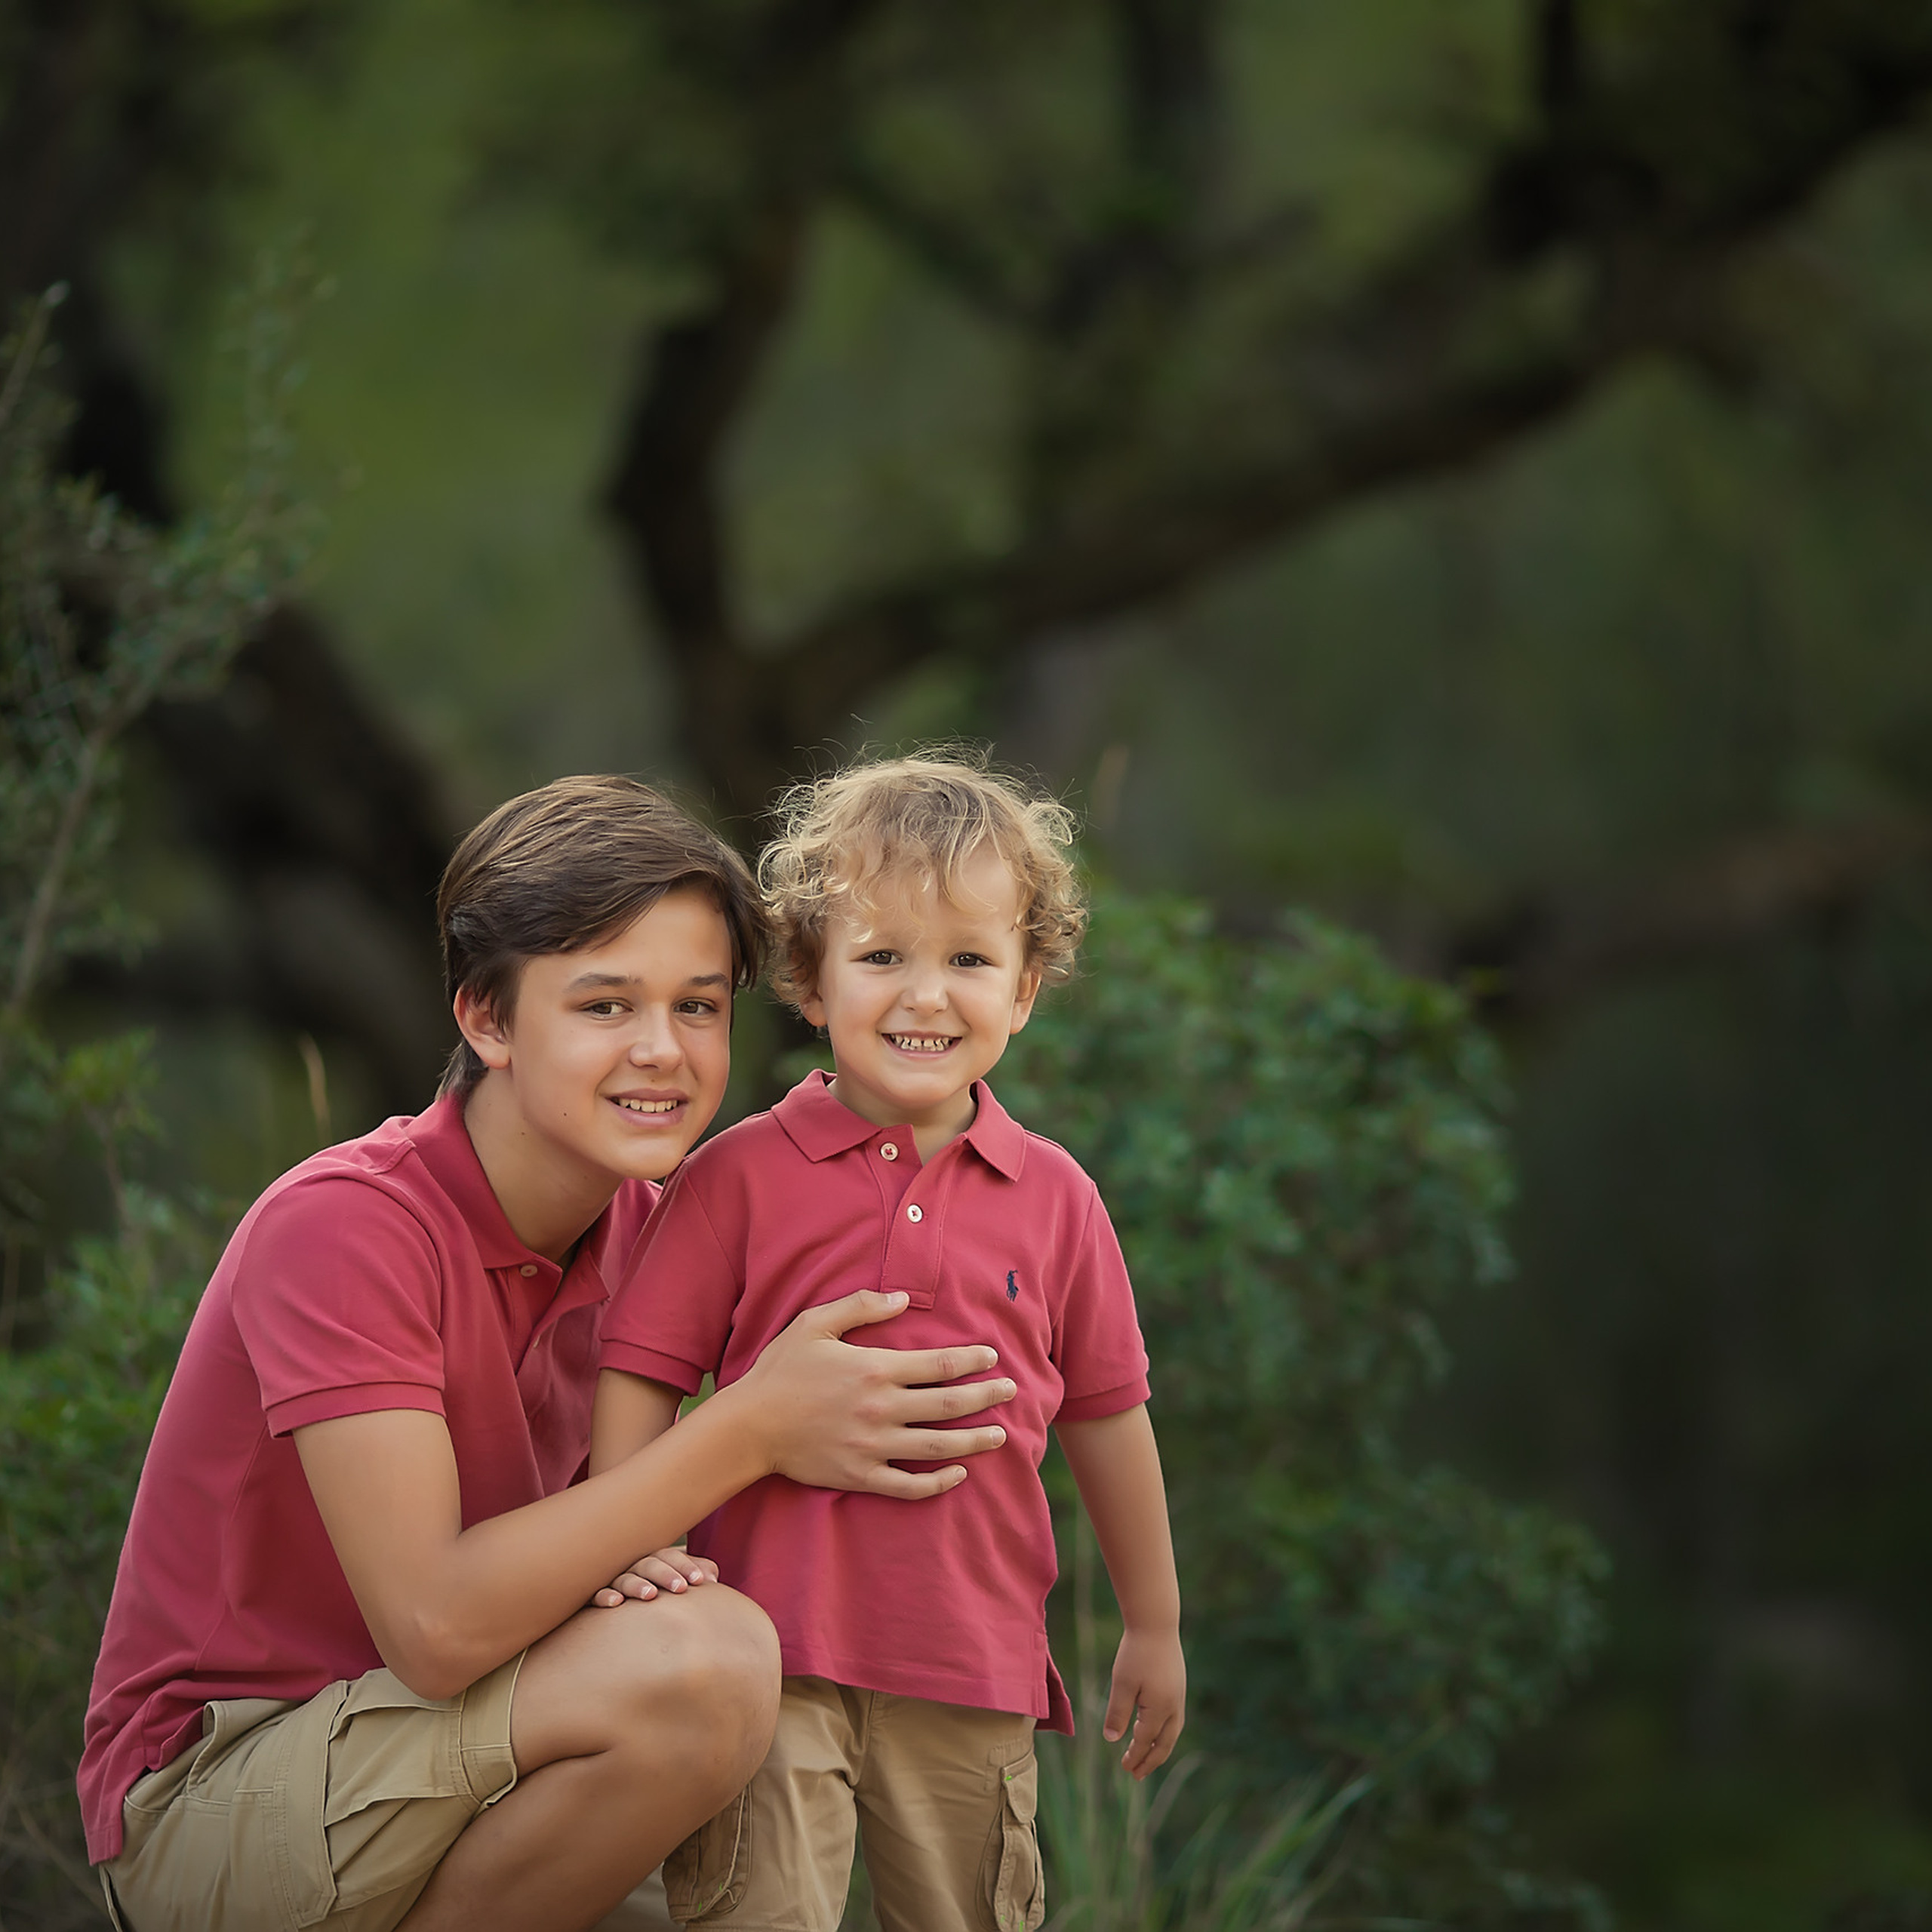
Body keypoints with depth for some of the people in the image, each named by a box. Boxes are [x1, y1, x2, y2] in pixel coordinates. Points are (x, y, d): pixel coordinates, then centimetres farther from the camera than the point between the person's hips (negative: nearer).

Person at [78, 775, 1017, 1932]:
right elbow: (435, 1627, -28)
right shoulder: (342, 1225, -21)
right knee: (706, 1663, -26)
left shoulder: (637, 1226, 3)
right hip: (210, 1784, -8)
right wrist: (751, 1431, -24)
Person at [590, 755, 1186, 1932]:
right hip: (773, 1658, -2)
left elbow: (1106, 1414, 16)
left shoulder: (1056, 1198, 7)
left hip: (974, 1680, 3)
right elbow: (641, 1371, 0)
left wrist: (1156, 1626, 23)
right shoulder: (742, 1174, 0)